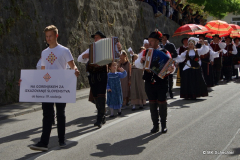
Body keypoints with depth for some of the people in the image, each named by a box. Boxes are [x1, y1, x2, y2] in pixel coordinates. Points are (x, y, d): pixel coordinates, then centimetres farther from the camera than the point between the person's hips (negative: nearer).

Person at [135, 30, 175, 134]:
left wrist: (171, 69, -29)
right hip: (149, 82, 3)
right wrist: (141, 61, -10)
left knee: (162, 103, 4)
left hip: (161, 82, -3)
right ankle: (155, 125, 20)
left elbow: (170, 66, -5)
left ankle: (164, 125, 17)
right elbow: (137, 65, 11)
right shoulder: (145, 53, 6)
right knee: (152, 103, 9)